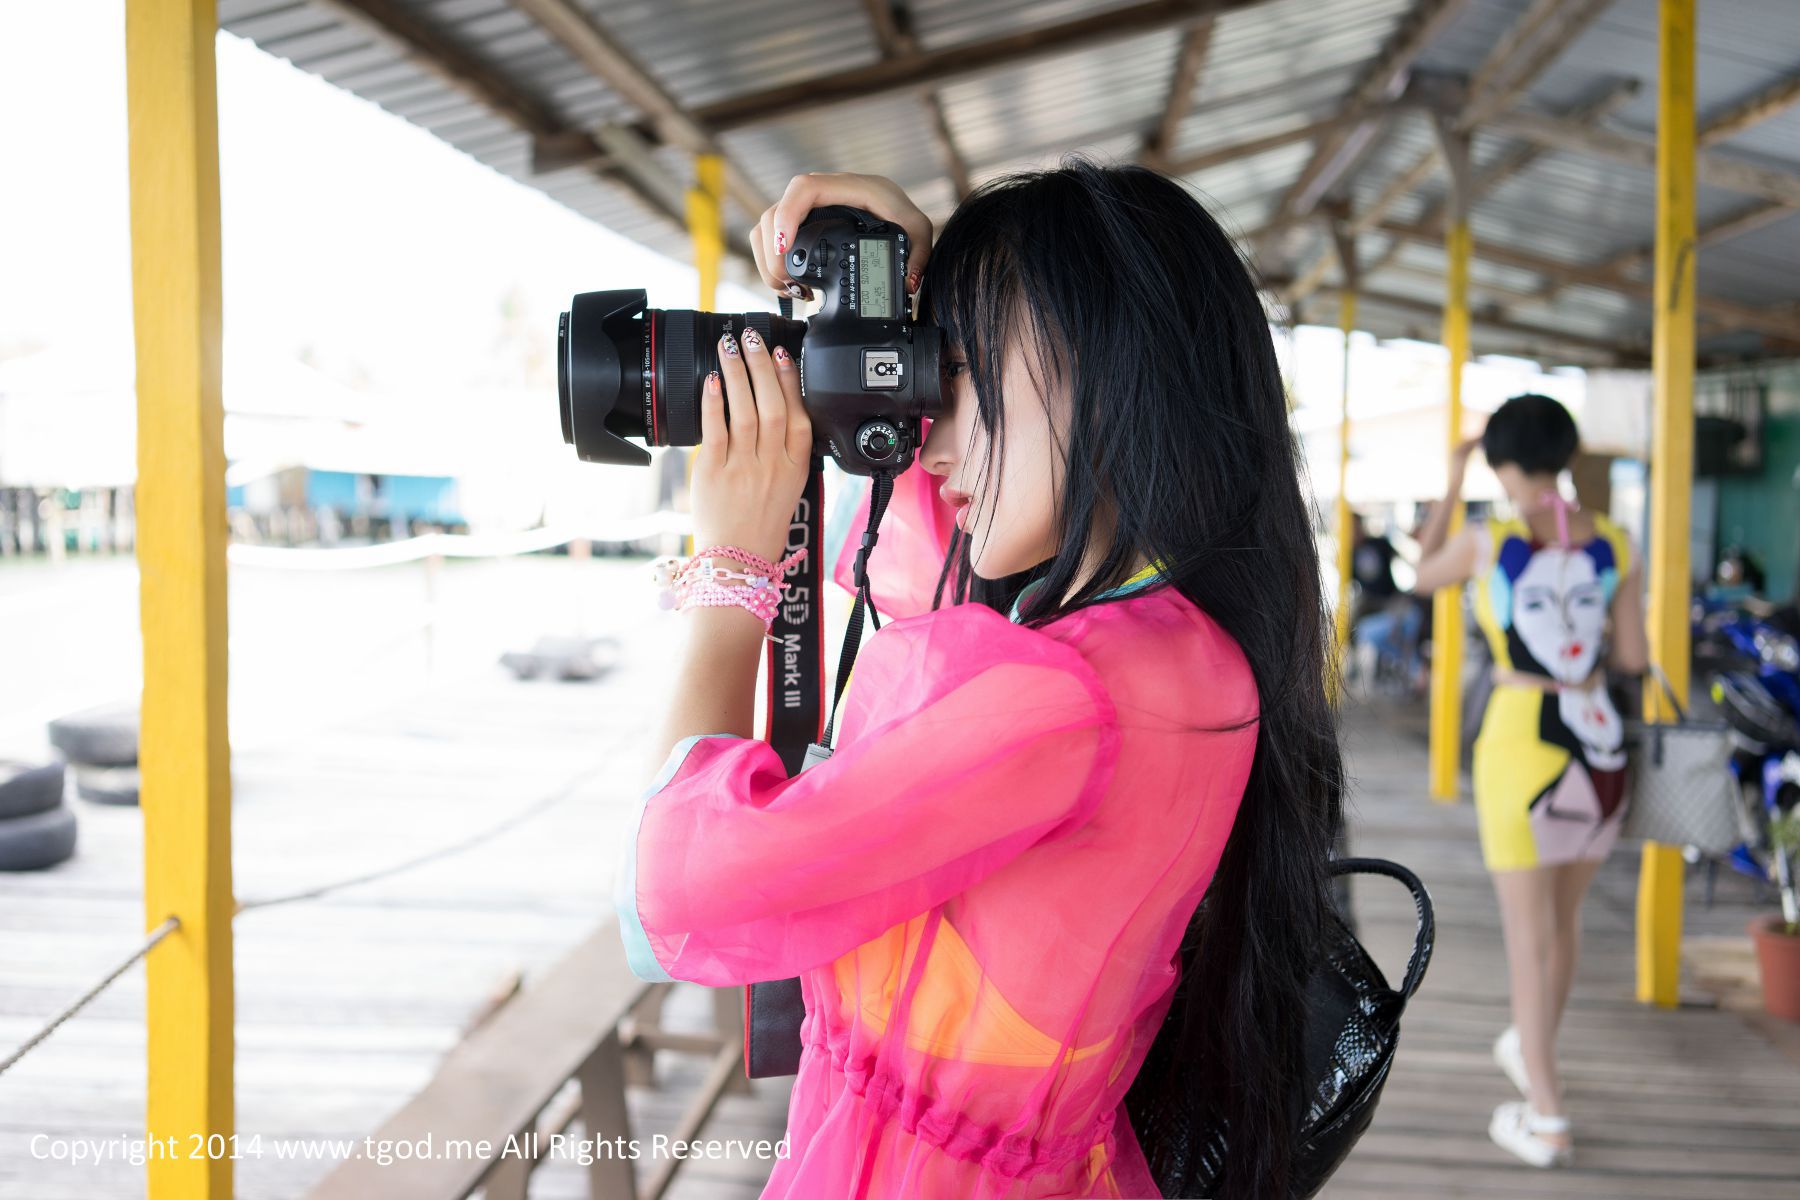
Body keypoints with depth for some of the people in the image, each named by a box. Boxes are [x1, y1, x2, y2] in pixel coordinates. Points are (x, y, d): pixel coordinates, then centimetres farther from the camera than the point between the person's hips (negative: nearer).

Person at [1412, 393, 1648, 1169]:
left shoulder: (1488, 540, -10)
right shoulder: (1615, 543, 0)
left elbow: (1422, 578, 12)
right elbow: (1633, 659, 4)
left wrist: (1451, 485, 19)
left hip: (1519, 745, -4)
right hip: (1599, 748, 5)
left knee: (1529, 937, 2)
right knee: (1562, 920, 23)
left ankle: (1544, 1121, 4)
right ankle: (1528, 1051, 44)